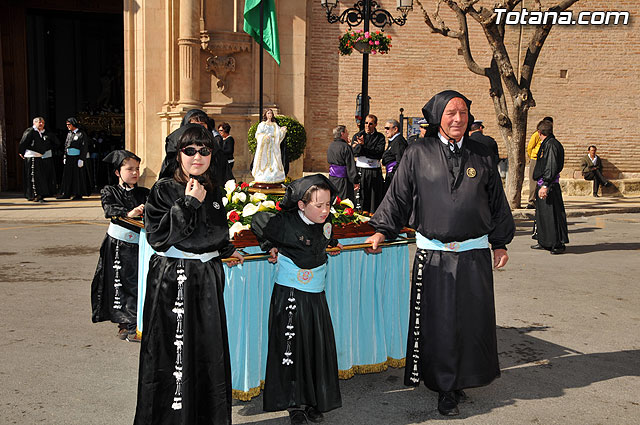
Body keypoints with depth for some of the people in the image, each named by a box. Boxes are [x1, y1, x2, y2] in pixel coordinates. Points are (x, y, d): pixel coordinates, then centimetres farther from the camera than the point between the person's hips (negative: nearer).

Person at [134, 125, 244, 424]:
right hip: (172, 279, -5)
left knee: (209, 351, 11)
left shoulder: (214, 190, 10)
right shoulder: (164, 190, -6)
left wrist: (227, 251, 12)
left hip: (207, 277, 5)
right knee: (174, 353, -2)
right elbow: (157, 236, -18)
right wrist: (188, 203, -17)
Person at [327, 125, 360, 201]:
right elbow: (351, 167, -17)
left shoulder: (331, 146, 7)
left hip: (332, 178, 8)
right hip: (343, 180, -8)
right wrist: (356, 181, -10)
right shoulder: (345, 147, -17)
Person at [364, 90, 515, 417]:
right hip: (433, 254, -2)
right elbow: (399, 194, 3)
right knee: (437, 321, 1)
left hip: (474, 254, 2)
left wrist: (500, 243, 13)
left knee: (473, 319, 7)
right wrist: (382, 231, -3)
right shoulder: (418, 153, 1)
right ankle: (446, 388, 15)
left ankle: (464, 377, 27)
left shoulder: (481, 156, 8)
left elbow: (497, 202, 14)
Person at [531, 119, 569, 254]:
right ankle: (544, 242, 24)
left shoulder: (551, 145, -15)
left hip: (550, 186, -10)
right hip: (542, 184, 10)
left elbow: (552, 167, -21)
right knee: (542, 214, 15)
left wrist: (546, 185, -23)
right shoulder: (546, 144, 14)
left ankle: (558, 244, 0)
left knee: (553, 214, -6)